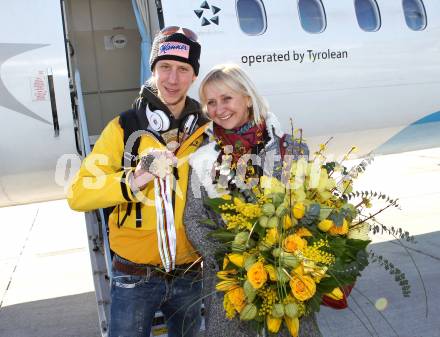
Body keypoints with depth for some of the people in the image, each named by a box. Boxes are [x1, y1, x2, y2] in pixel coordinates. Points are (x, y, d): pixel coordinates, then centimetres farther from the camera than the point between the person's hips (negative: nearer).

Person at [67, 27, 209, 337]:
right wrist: (133, 180, -28)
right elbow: (78, 194, -14)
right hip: (135, 277, -2)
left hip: (189, 276, 3)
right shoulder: (124, 128, -7)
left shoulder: (206, 132, 0)